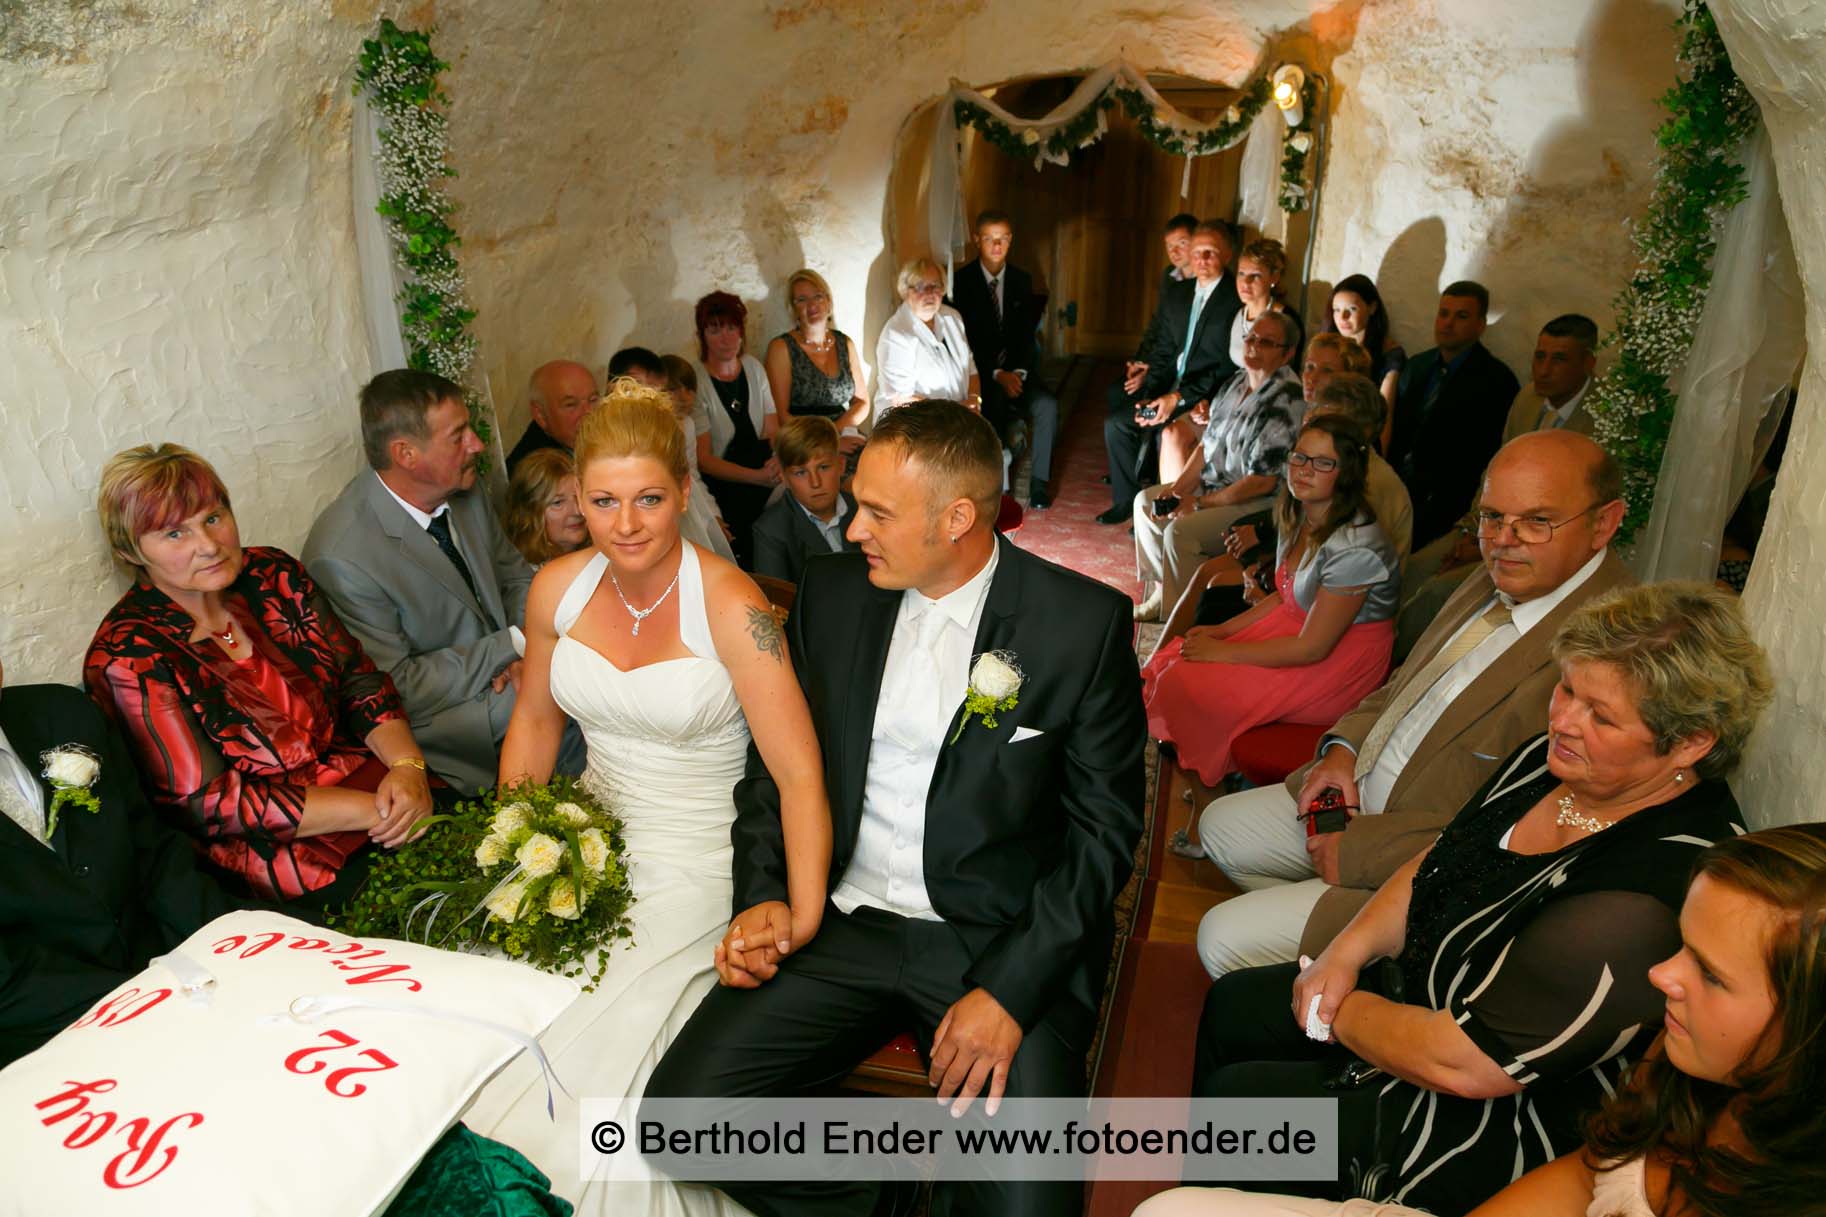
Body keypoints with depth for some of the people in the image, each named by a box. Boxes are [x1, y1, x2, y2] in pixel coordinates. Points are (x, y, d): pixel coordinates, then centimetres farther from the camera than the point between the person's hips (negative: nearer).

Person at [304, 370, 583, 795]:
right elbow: (396, 687, -19)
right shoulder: (341, 557, -23)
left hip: (503, 673, 7)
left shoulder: (464, 491, -1)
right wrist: (513, 644, -20)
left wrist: (524, 654, -10)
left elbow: (517, 576, 11)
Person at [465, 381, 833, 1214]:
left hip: (697, 862, -5)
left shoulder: (730, 606, -18)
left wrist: (803, 919, -28)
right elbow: (535, 721, 14)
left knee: (580, 1066, -18)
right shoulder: (558, 587, -1)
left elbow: (800, 776, -21)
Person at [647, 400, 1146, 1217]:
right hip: (837, 925, 4)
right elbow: (774, 760, 12)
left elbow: (1105, 826, -5)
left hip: (1004, 937, -3)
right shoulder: (832, 590, 3)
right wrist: (760, 897, -4)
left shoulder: (1084, 621, -8)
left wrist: (1012, 987, -14)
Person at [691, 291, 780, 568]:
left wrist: (779, 461, -14)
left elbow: (773, 431, 9)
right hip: (721, 484, -5)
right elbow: (703, 459, -10)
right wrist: (757, 477, -21)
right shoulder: (695, 382, -6)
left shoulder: (753, 368, 11)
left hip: (764, 475, 6)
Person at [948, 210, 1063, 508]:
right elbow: (966, 338, -8)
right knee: (993, 403, -35)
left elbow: (1027, 333, 6)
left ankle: (1039, 481, -13)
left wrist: (1018, 372, -12)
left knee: (1047, 404, -24)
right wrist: (997, 374, -19)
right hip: (978, 370, -3)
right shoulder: (962, 280, -3)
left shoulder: (1022, 280, 10)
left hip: (1016, 368, 4)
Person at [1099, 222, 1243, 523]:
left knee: (1165, 431, -29)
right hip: (1170, 386, 7)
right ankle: (1125, 500, 7)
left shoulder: (1237, 301, -12)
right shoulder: (1176, 294, 11)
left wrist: (1178, 398, -22)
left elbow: (1229, 368, -16)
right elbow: (1163, 350, 12)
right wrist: (1148, 388, -5)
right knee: (1116, 422, -6)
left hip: (1206, 397, -7)